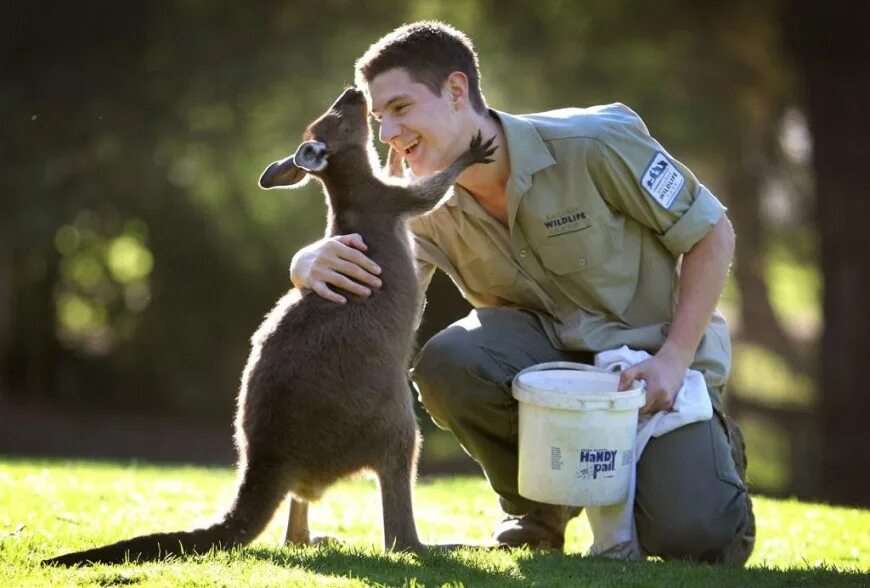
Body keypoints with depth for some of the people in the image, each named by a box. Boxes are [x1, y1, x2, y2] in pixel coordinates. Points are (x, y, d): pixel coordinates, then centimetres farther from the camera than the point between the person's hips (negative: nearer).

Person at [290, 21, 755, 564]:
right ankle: (536, 509, -1)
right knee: (447, 362, -29)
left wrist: (674, 358, -22)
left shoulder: (592, 145, -22)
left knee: (697, 542, -23)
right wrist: (316, 264, -39)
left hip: (654, 355, -3)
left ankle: (711, 446, 15)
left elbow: (713, 234, -13)